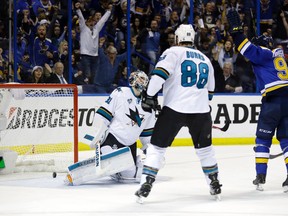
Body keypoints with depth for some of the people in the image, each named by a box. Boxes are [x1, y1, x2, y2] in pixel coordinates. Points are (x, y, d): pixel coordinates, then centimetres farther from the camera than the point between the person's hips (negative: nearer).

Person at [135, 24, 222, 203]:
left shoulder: (173, 52, 1)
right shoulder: (205, 59, 18)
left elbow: (160, 73, -15)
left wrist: (150, 95, -11)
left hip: (174, 108, -4)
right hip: (201, 111, 4)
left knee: (157, 146, 4)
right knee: (204, 148, 22)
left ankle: (146, 185, -2)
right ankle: (215, 184, 26)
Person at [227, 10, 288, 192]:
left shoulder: (264, 53, 3)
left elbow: (248, 49, -12)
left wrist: (236, 28, -9)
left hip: (273, 99, -6)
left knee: (263, 138, 5)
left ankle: (261, 177, 3)